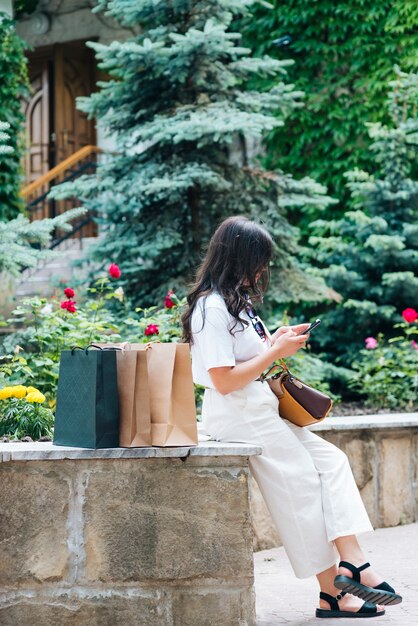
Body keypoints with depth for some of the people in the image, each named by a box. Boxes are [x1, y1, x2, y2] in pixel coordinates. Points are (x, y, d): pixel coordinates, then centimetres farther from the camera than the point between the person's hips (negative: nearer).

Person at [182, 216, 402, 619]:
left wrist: (275, 340, 8)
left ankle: (351, 563, -8)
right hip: (236, 416, -10)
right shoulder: (211, 307, -16)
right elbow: (224, 380, -21)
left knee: (332, 461, 1)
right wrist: (276, 352, -14)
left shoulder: (235, 299, 15)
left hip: (259, 408, 10)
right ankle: (332, 592, 0)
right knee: (302, 484, -8)